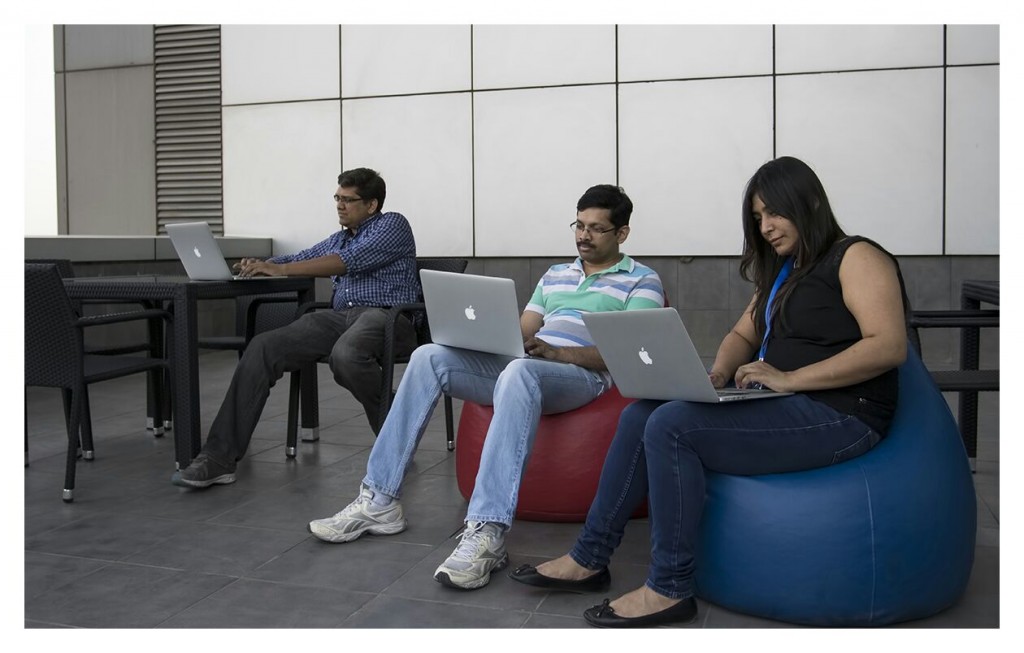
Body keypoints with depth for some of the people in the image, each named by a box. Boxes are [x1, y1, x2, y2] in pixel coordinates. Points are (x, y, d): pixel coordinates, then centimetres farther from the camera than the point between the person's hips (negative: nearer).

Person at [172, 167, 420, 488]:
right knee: (264, 347, -15)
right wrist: (260, 264, 1)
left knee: (345, 355, -40)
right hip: (340, 316, 7)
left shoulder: (393, 225, 4)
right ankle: (219, 458, -18)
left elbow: (350, 261, -11)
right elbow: (297, 260, 26)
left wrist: (280, 269, -13)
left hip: (387, 315, -7)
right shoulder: (338, 239, 28)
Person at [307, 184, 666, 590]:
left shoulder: (642, 280, 8)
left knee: (519, 373, -41)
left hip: (582, 376, -6)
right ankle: (379, 500, -16)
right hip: (522, 365, 6)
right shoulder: (554, 275, 27)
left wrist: (555, 352, -22)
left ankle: (486, 534, -47)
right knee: (430, 356, -16)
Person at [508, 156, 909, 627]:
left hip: (837, 414, -9)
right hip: (783, 404, 9)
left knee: (671, 426, -24)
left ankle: (670, 589, -13)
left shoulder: (856, 258, -7)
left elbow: (889, 346, -19)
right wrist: (718, 374, -2)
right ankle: (589, 560, 3)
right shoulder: (781, 272, 20)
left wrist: (789, 379, -24)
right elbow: (743, 335, 21)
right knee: (640, 416, -2)